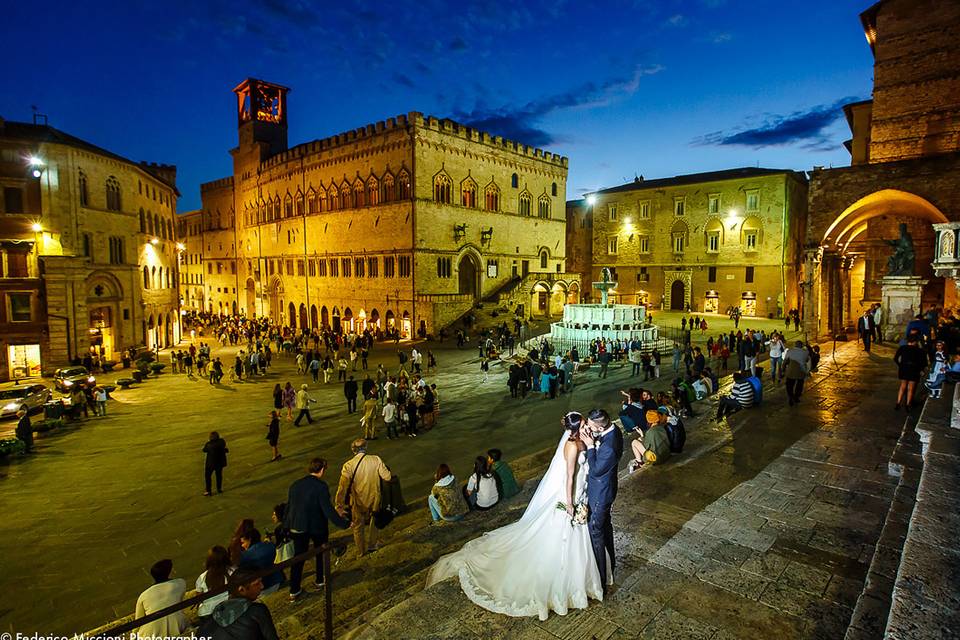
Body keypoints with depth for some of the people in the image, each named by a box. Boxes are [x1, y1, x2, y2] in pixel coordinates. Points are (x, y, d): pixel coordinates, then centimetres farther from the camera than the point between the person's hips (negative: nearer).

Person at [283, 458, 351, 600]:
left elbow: (288, 507, 6)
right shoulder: (321, 486, -22)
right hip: (317, 527, -4)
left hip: (298, 527, 4)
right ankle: (320, 580, 36)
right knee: (321, 553, 21)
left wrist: (286, 526, 19)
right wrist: (344, 523, -16)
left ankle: (294, 590, 20)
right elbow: (328, 509, -24)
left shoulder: (295, 485, -2)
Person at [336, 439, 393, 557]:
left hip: (358, 502, -1)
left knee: (358, 527, 22)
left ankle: (360, 552, 38)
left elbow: (342, 487, -20)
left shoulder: (348, 465, -20)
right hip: (374, 499, 1)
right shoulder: (376, 460, -17)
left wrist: (339, 506, -15)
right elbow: (387, 477, -13)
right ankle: (372, 545, 45)